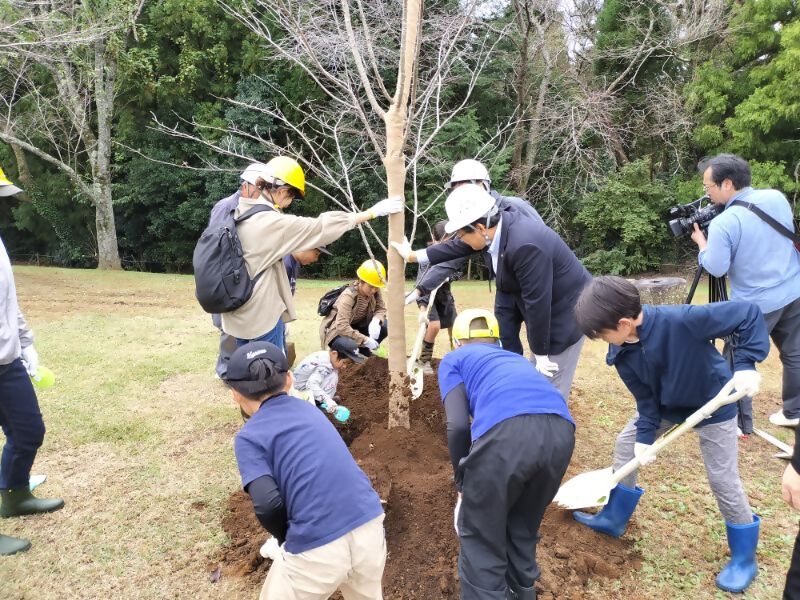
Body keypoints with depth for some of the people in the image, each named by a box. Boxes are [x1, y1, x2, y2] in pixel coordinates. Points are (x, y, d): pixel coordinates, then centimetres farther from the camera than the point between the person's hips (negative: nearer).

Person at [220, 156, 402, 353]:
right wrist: (373, 212, -11)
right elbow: (321, 227, -17)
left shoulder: (240, 214, 5)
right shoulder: (272, 222, -19)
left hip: (239, 311, 9)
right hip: (260, 314, -8)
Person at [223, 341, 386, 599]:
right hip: (369, 526, 5)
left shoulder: (249, 436, 0)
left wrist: (286, 539, 9)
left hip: (316, 548, -5)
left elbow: (268, 504, -13)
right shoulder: (309, 409, 17)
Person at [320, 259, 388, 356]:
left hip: (357, 325, 6)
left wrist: (376, 321, -33)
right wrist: (365, 340, -42)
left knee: (385, 326, -17)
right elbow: (342, 326, -39)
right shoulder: (348, 296, -32)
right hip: (338, 330, -6)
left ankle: (363, 350, 6)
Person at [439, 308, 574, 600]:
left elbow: (458, 426, 8)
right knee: (524, 529, 30)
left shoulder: (454, 359, 25)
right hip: (561, 430, 6)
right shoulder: (515, 358, 40)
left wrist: (462, 482, 24)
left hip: (506, 431, -5)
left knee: (479, 538, 17)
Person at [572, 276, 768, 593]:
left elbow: (749, 313, -33)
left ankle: (744, 557, 25)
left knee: (723, 479, 0)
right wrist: (644, 436, -13)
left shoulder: (682, 320, -40)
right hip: (664, 404, 6)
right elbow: (645, 397, -10)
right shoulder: (622, 352, -21)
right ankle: (614, 519, 27)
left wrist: (746, 364, -38)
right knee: (626, 445, 8)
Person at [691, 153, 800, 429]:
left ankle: (740, 424, 12)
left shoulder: (723, 222, -23)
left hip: (755, 304, -6)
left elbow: (716, 268, -19)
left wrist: (702, 243, -2)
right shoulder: (777, 197, -2)